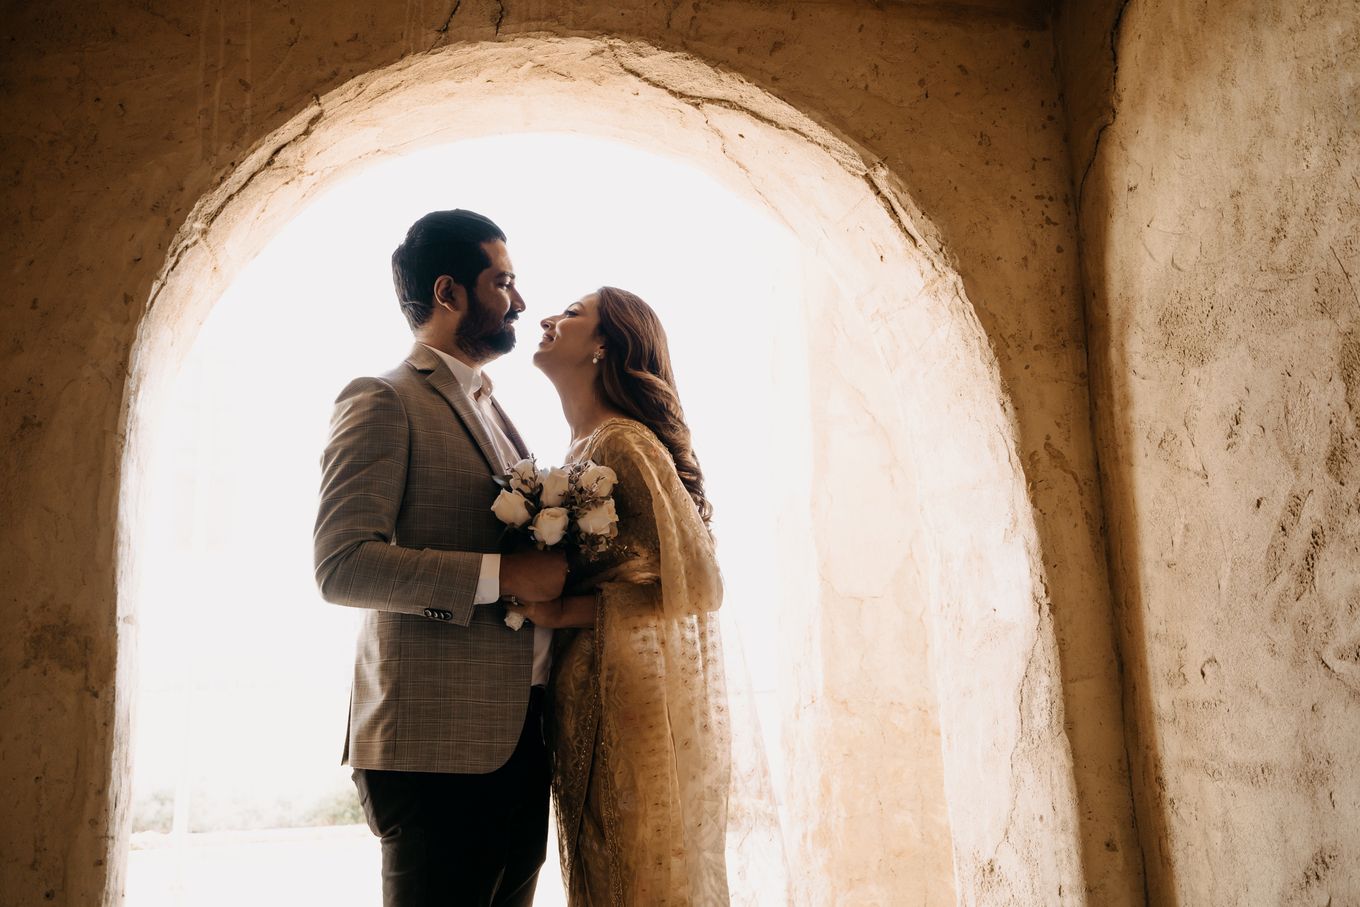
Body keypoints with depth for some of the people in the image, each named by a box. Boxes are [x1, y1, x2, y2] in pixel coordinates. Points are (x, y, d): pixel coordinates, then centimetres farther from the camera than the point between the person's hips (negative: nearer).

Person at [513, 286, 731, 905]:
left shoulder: (623, 442, -15)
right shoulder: (585, 445, 11)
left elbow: (689, 576, -20)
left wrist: (563, 613, -17)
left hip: (633, 708, -8)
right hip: (591, 710, 8)